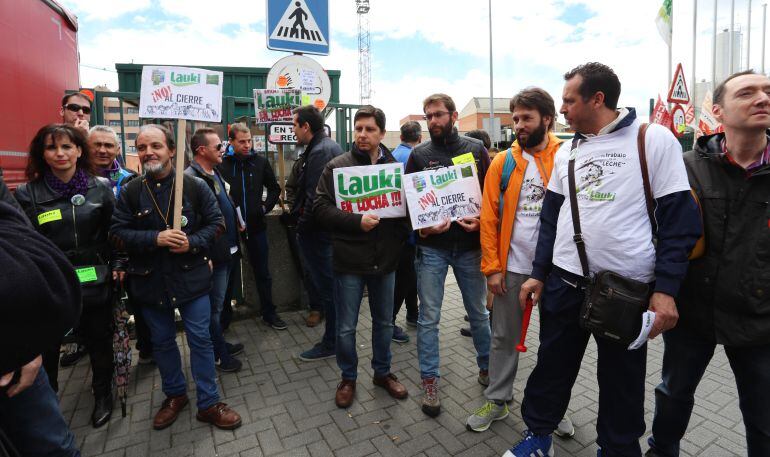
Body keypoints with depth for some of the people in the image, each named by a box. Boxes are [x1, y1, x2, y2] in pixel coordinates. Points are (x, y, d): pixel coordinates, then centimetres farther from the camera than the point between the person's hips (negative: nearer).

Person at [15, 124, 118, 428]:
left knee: (99, 342, 15)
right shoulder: (28, 193, -3)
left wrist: (118, 264, -1)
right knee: (45, 350, 13)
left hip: (95, 284, 1)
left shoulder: (100, 187, -1)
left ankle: (103, 395, 38)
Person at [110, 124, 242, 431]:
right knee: (162, 341, 17)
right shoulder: (130, 191, -1)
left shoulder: (195, 186, -5)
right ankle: (175, 394, 39)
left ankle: (208, 403, 20)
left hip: (191, 277, -2)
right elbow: (117, 233, -3)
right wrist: (155, 238, -19)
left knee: (200, 339, 4)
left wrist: (193, 242, -19)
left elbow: (216, 223, -3)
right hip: (150, 280, 2)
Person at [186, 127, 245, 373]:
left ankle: (220, 343, 38)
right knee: (214, 306, 6)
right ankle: (218, 355, 22)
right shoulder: (190, 178, -19)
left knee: (218, 303, 22)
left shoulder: (215, 174, 12)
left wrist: (236, 223, 12)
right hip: (212, 255, -9)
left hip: (227, 251, 9)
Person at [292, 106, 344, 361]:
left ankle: (330, 343, 12)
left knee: (325, 282, -1)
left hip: (316, 228, -10)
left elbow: (314, 197, -25)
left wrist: (302, 226, -13)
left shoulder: (319, 152, -19)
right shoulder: (331, 146, 14)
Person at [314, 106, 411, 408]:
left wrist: (401, 238, -6)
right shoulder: (337, 166, -4)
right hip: (349, 261, -2)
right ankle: (348, 378, 34)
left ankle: (382, 372, 41)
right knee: (346, 327, 11)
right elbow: (321, 208, -11)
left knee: (384, 322, 18)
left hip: (385, 259, 3)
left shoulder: (394, 166, 3)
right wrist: (357, 221, -22)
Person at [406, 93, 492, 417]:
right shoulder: (419, 154, 2)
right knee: (428, 318, 6)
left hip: (469, 246, 1)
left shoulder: (476, 149, 4)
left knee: (478, 313, 16)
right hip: (431, 248, -1)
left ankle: (486, 367, 39)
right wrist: (423, 228, -16)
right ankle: (429, 382, 22)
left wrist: (480, 220, -14)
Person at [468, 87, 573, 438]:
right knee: (504, 337, 12)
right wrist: (492, 266, -7)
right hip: (512, 267, 1)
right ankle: (497, 401, 31)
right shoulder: (502, 162, 0)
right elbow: (489, 217, -2)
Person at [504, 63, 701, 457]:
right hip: (564, 282, 4)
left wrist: (666, 288, -13)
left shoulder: (654, 140, -5)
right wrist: (538, 273, 8)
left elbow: (679, 217, -7)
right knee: (552, 366, 14)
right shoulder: (566, 151, 9)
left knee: (622, 380, 15)